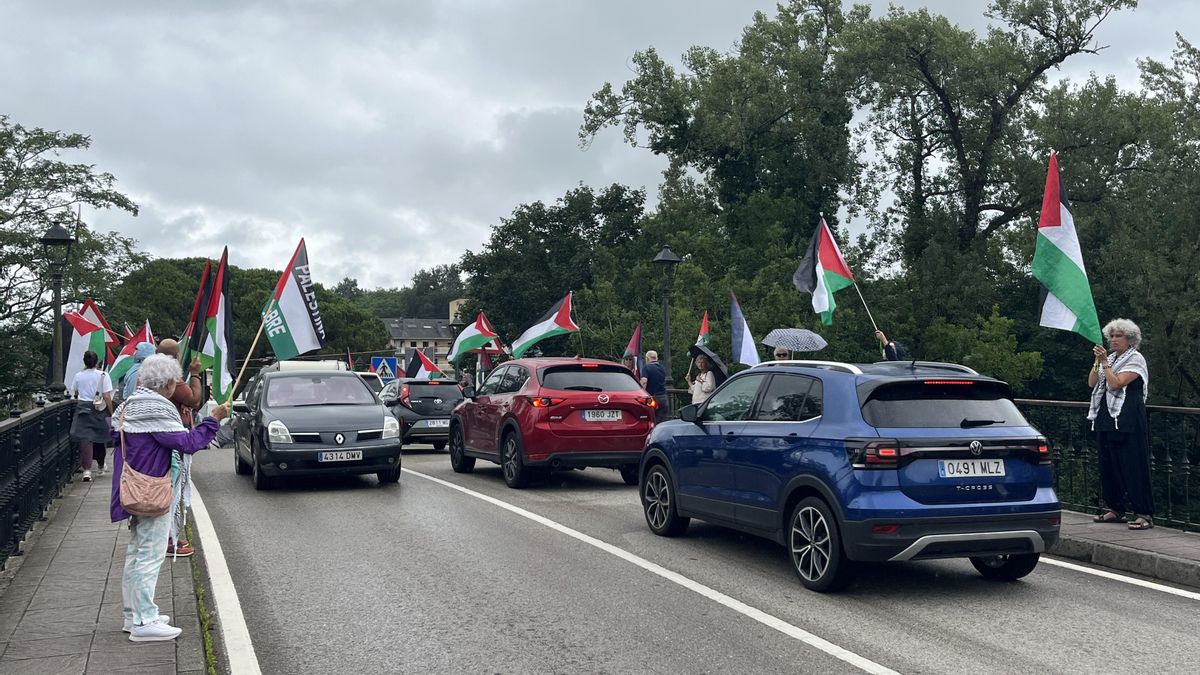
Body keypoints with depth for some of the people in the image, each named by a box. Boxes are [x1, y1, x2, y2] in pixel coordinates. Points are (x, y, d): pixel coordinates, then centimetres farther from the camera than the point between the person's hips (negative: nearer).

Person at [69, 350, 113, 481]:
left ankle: (87, 469, -16)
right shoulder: (103, 375, -7)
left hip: (82, 409, 1)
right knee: (100, 438, 14)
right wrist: (111, 412, -4)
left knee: (85, 438, -3)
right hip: (99, 411, -1)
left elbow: (73, 394, 14)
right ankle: (100, 468, 29)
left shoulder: (78, 375, 1)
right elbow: (107, 397, -12)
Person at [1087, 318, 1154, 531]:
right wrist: (1097, 362, -1)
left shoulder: (1136, 359, -4)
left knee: (1133, 467, -9)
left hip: (1127, 421, -8)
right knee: (1109, 466, 10)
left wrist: (1105, 362, -12)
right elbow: (1092, 383, 9)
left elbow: (1116, 383, -16)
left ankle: (1145, 514, -7)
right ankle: (1115, 509, 19)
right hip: (1106, 418, 8)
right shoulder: (1110, 359, 18)